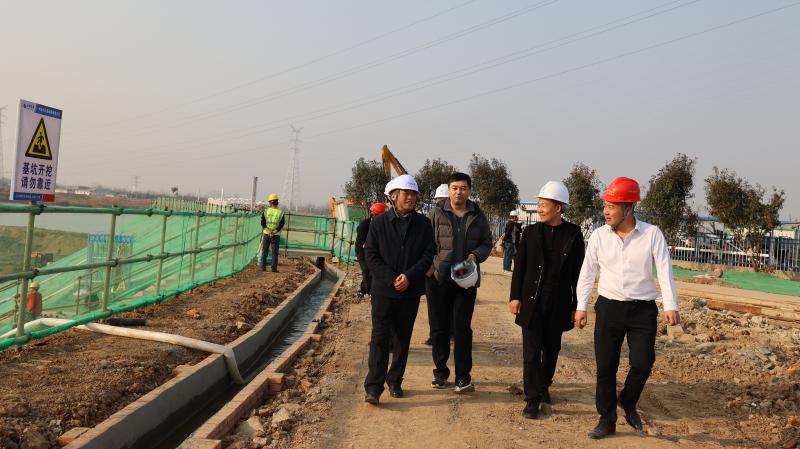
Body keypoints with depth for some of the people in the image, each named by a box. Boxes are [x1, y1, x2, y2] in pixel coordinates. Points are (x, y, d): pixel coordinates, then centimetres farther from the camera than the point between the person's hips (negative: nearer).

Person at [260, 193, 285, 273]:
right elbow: (281, 225, -10)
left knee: (264, 251, 10)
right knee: (275, 252, 4)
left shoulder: (265, 211, -2)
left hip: (266, 234, 1)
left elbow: (263, 223, -8)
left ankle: (263, 267, 9)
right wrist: (274, 232, -14)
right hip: (276, 235, -1)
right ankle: (274, 268, 0)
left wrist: (268, 231, -16)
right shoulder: (281, 213, -4)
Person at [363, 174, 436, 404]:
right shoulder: (379, 222, 0)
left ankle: (395, 381, 24)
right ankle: (373, 387, -3)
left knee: (403, 340, 11)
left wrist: (409, 276, -14)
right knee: (380, 338, -4)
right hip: (383, 290, -2)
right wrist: (391, 279, -14)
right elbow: (371, 255, -3)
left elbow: (428, 254, 0)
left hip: (410, 292, 2)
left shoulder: (423, 224, 4)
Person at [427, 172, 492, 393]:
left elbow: (487, 242, 11)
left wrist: (475, 255, -9)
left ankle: (463, 377, 5)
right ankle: (440, 372, 22)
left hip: (466, 279, 0)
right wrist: (429, 268, -7)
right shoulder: (437, 214, 1)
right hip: (438, 278, 0)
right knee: (439, 327, 8)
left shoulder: (478, 216, 6)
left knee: (462, 328, -1)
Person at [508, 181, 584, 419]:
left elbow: (577, 271, 1)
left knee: (551, 349, 13)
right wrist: (515, 297, -2)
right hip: (532, 301, 0)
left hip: (558, 302, 1)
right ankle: (532, 399, 4)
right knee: (531, 350, -2)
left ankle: (544, 385, 34)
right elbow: (519, 266, 4)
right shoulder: (530, 233, 1)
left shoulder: (573, 234, -1)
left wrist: (576, 305, 1)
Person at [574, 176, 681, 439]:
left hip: (643, 310, -1)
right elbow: (587, 273, 5)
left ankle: (627, 402, 27)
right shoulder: (599, 236, -1)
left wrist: (670, 306, -19)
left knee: (643, 363, -4)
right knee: (605, 366, 5)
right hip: (609, 308, 2)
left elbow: (664, 271, -9)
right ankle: (607, 419, 19)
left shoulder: (652, 235, -7)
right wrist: (581, 306, 4)